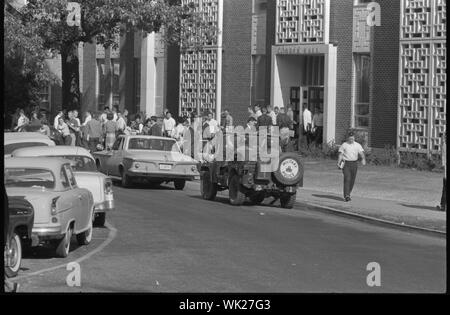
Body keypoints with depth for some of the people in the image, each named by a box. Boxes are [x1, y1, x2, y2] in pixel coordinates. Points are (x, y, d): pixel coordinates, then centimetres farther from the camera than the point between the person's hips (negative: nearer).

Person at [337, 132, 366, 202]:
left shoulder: (357, 145, 5)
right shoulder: (344, 145, 1)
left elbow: (361, 153, -7)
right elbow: (340, 155, 0)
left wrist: (363, 159, -27)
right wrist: (338, 163, -10)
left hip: (354, 164, 3)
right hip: (346, 164, -3)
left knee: (352, 180, 9)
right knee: (347, 179, -14)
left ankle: (349, 193, 30)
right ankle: (346, 196, -19)